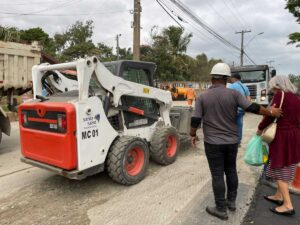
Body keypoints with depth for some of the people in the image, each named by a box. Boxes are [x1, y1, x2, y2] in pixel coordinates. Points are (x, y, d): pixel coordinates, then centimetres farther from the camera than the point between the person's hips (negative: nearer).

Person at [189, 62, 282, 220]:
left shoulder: (202, 97, -8)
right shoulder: (233, 94, -6)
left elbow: (195, 120, -9)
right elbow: (253, 108, -3)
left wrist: (193, 135, 7)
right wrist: (271, 112, 13)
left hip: (213, 142, -3)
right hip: (232, 141, 3)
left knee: (217, 175, 5)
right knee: (231, 170, 20)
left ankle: (221, 209, 15)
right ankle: (231, 201, 34)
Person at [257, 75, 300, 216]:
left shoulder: (280, 95, -12)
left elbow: (270, 115, -14)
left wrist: (260, 128, 0)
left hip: (282, 136, -8)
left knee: (280, 169, 1)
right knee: (287, 167, 16)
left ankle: (288, 205, 4)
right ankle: (279, 196, 29)